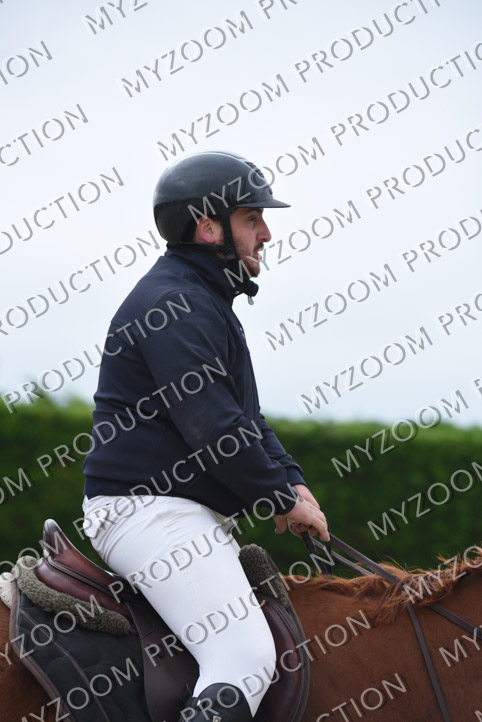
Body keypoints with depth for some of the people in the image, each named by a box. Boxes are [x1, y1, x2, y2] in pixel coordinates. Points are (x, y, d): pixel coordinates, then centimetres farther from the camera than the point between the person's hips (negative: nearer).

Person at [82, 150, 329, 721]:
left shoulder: (204, 301, 21)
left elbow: (245, 416, 24)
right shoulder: (172, 304, -14)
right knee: (246, 659, -24)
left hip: (189, 515, 11)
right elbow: (216, 429, -21)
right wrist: (282, 499, -9)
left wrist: (291, 482, 8)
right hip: (150, 509, -11)